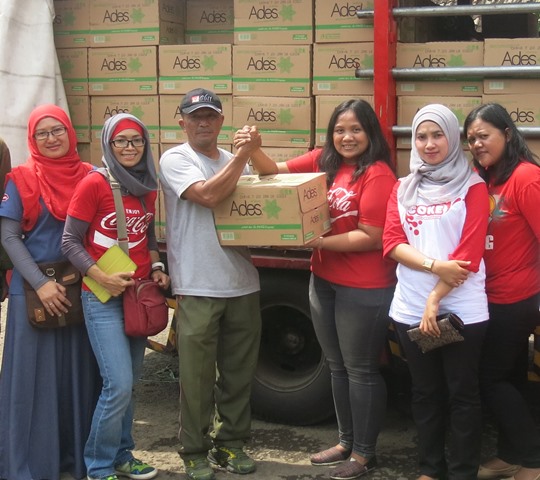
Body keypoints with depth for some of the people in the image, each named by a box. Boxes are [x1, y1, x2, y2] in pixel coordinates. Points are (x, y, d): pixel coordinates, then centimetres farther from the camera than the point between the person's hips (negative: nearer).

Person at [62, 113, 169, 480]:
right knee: (119, 385, -12)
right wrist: (101, 277, -19)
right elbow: (70, 242, -9)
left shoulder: (148, 187, 8)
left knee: (129, 383, 11)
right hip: (103, 298, -6)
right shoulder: (94, 184, -11)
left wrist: (156, 267, 4)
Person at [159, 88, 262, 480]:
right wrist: (245, 152, -16)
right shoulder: (175, 160, -3)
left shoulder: (237, 163, 13)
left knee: (239, 373, 12)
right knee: (197, 377, 1)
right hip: (198, 288, -5)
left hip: (243, 283, 5)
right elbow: (208, 195, -19)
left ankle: (231, 443, 27)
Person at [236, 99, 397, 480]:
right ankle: (346, 441, 35)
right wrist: (254, 149, -12)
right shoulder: (324, 161, 3)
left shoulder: (378, 174, -17)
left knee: (360, 369, 6)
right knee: (338, 366, 19)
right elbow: (276, 171, 8)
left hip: (365, 288, -8)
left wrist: (318, 241, -22)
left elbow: (371, 237, -21)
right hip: (324, 281, 8)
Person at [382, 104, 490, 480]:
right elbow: (392, 242, 1)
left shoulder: (472, 187, -2)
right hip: (411, 308, 4)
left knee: (462, 394, 4)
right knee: (426, 392, 13)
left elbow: (470, 252, -9)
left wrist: (435, 298, -14)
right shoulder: (403, 188, 11)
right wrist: (433, 265, -15)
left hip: (461, 310, -4)